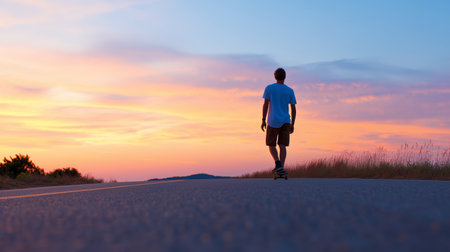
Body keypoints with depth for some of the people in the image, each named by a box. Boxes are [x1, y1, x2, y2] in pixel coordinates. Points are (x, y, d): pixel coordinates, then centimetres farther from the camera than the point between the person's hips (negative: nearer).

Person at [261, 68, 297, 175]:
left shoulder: (269, 88, -2)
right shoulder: (290, 91, 4)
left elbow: (265, 104, -8)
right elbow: (293, 109, 4)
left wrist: (263, 120, -4)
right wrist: (292, 125, 11)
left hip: (273, 122, -2)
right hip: (285, 122, 2)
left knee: (271, 145, 8)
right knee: (282, 145, 2)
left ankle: (278, 162, -14)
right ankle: (281, 168, -10)